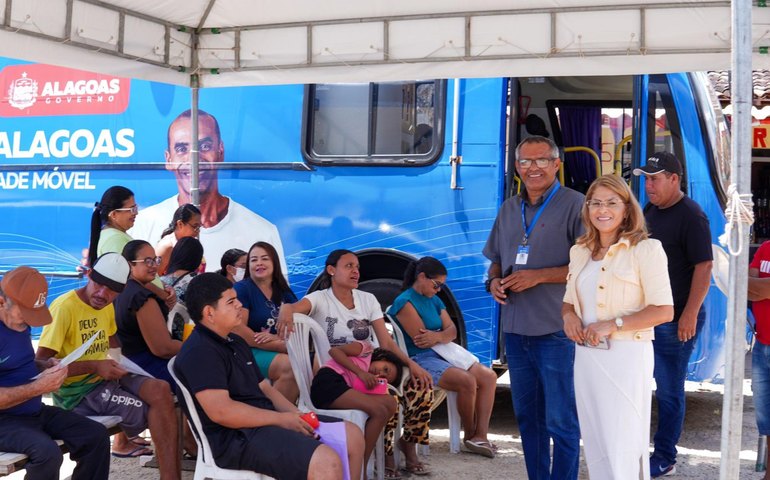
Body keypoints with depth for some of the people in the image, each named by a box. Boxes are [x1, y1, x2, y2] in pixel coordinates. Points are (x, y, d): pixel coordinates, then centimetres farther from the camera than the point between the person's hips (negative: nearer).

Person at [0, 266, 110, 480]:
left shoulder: (19, 321, 6)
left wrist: (45, 366, 3)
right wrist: (39, 387, -25)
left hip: (36, 411, 9)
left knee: (96, 435, -5)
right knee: (47, 453, -33)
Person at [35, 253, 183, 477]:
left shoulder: (106, 306, 9)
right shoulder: (64, 307, -17)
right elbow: (41, 364, -20)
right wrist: (94, 366, -23)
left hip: (103, 378, 8)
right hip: (76, 390, -8)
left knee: (160, 390, -16)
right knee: (156, 409, -18)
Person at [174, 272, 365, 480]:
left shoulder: (235, 342, 20)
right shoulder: (199, 351, -14)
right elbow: (220, 411, -24)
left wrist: (297, 415, 3)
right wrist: (281, 419, -17)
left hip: (267, 422, 10)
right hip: (238, 437, -10)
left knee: (353, 436, 6)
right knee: (327, 462, -29)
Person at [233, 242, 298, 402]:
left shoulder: (284, 293, 17)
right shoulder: (241, 288, 0)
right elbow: (238, 332, -12)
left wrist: (276, 337, -15)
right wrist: (283, 345, -14)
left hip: (283, 353, 6)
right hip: (249, 353, -5)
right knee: (292, 366, -30)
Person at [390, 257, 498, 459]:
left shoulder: (434, 300, 16)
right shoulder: (405, 302, -9)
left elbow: (452, 331, 7)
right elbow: (421, 340, -16)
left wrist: (437, 336, -17)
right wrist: (443, 335, 2)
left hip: (441, 355, 9)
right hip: (419, 360, -9)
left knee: (489, 376, -10)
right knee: (467, 381, -28)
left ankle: (481, 436, -15)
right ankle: (470, 436, -8)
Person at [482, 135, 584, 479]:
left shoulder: (574, 205, -6)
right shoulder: (509, 209, 15)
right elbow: (496, 259, 24)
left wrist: (538, 276, -17)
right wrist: (494, 281, 1)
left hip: (556, 331, -7)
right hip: (515, 330, 7)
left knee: (560, 421, -1)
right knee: (527, 417, 15)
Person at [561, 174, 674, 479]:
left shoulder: (645, 250, -8)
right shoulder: (580, 251, 12)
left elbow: (664, 311, -13)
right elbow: (569, 300, 21)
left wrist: (613, 325, -19)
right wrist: (569, 316, -2)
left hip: (626, 355, -6)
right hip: (586, 355, 6)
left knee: (621, 446, -2)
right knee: (594, 443, 13)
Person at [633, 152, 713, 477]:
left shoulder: (691, 216, -14)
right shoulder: (650, 211, 11)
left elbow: (704, 267, -18)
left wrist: (690, 315, -21)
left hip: (676, 319, -8)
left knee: (669, 390, 2)